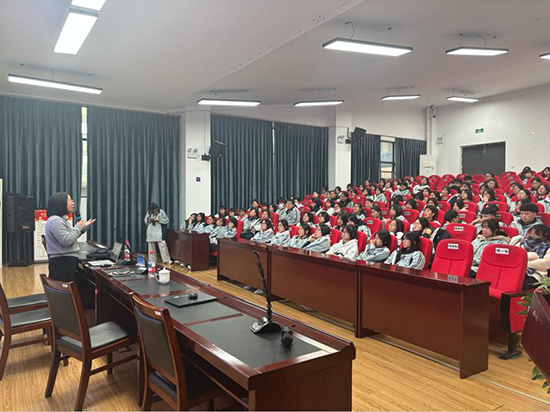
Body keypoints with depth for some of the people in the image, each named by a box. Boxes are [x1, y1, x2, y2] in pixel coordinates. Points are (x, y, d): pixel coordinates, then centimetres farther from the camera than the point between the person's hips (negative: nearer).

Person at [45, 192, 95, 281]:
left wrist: (84, 227, 16)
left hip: (68, 262, 11)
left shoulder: (62, 219, 16)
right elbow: (66, 240, -23)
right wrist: (78, 227, -11)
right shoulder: (55, 221, -17)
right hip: (61, 263, -11)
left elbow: (71, 237, 23)